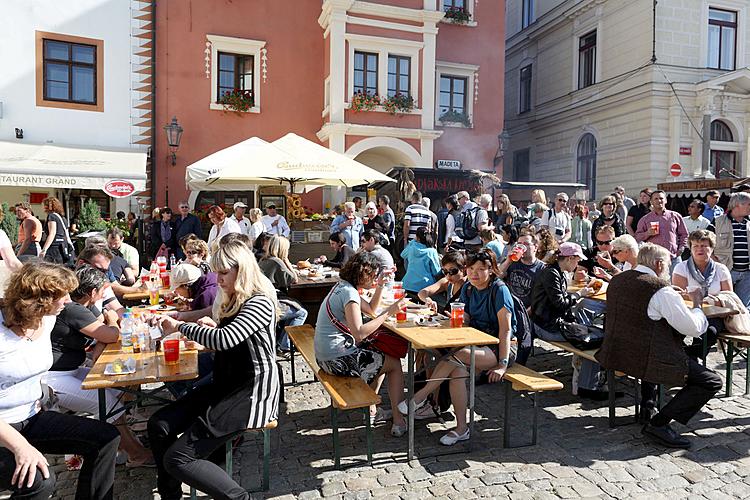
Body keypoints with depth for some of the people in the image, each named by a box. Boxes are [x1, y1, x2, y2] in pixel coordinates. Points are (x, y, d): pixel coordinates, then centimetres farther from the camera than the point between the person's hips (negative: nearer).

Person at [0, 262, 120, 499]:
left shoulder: (46, 319, 1)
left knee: (107, 438, -11)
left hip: (32, 417, 7)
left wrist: (37, 397, 9)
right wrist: (20, 446, -31)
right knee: (39, 480, -31)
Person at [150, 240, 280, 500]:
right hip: (226, 385, 9)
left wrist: (179, 326, -15)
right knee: (158, 425, -2)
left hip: (253, 393, -9)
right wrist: (212, 326, 3)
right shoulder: (233, 300, 13)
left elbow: (225, 339, -30)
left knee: (178, 458, -14)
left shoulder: (259, 303, -16)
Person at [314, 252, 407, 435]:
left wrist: (380, 286, 9)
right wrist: (389, 312, -23)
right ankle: (399, 422, 5)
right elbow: (360, 333, -27)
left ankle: (370, 408, 30)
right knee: (395, 364, 5)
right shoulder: (349, 293, -19)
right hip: (336, 358, -10)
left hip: (326, 355, 10)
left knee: (380, 357, 26)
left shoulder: (343, 287, 11)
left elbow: (371, 310, 21)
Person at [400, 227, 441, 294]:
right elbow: (437, 272, -4)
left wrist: (413, 241, 24)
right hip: (424, 286, -3)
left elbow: (402, 255, 28)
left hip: (408, 285, 3)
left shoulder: (411, 248, 2)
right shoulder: (432, 252, -8)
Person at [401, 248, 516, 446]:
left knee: (461, 355, -31)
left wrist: (503, 365, -22)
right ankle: (461, 428, -17)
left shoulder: (499, 290, -12)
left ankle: (421, 397, -19)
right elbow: (465, 322, 10)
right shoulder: (468, 289, 8)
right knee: (457, 369, -26)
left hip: (500, 349, -5)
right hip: (478, 345, 5)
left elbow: (505, 330, -15)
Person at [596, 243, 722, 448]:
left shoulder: (616, 280, 7)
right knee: (712, 381, 2)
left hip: (614, 355, 8)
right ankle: (658, 422, -3)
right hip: (646, 361, -8)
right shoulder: (662, 291, -16)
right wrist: (697, 305, 6)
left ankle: (648, 408, 35)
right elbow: (694, 328, -13)